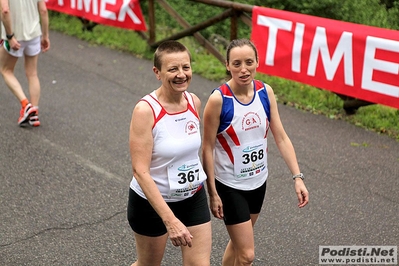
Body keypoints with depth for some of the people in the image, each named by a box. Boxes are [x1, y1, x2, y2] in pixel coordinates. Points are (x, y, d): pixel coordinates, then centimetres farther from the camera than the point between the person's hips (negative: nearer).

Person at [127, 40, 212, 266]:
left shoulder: (195, 102, -5)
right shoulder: (146, 110, -23)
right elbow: (141, 172, -26)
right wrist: (170, 220, -31)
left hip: (194, 199, 5)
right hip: (152, 201, -4)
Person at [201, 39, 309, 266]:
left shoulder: (265, 92, -6)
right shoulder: (218, 99, -20)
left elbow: (281, 138, -3)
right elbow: (207, 148, -14)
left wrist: (298, 177, -10)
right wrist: (213, 193, -12)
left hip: (258, 182, 5)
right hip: (230, 186, -5)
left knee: (238, 243, 22)